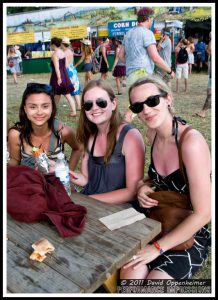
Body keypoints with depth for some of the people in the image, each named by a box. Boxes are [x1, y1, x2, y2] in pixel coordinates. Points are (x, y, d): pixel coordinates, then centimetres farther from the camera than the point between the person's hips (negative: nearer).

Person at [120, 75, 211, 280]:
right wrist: (145, 186, -7)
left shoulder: (191, 141, -24)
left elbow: (203, 213, -21)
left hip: (193, 234, -4)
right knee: (130, 274, -17)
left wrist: (158, 247, -16)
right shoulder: (153, 133, -3)